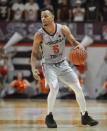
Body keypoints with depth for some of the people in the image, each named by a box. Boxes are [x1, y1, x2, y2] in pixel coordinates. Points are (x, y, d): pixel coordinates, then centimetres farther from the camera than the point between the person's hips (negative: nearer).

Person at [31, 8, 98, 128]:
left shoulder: (63, 29, -12)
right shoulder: (39, 35, -17)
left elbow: (73, 41, -2)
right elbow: (34, 53, -8)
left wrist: (79, 46, -25)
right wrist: (33, 69, -22)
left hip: (63, 64, 3)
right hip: (49, 65, -3)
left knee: (78, 89, 2)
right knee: (54, 88, -28)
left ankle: (85, 116, 18)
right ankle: (49, 117, -10)